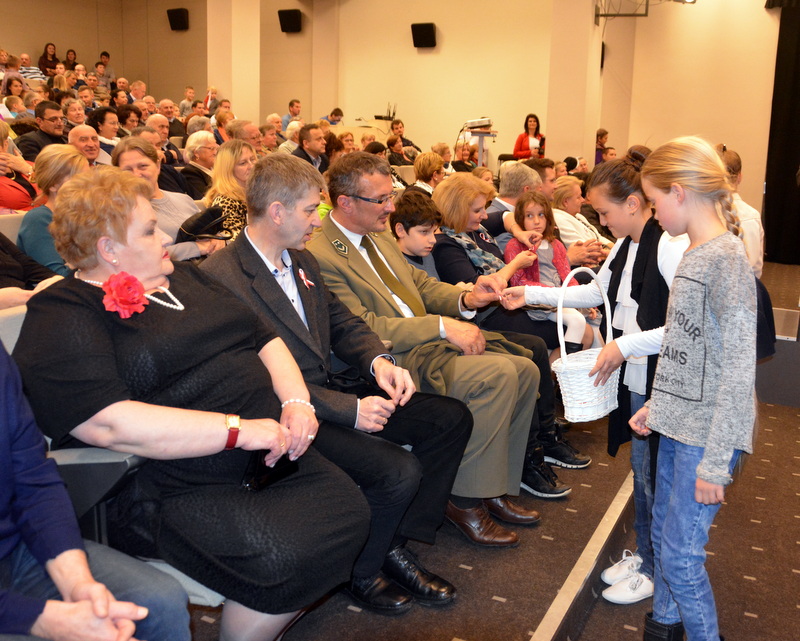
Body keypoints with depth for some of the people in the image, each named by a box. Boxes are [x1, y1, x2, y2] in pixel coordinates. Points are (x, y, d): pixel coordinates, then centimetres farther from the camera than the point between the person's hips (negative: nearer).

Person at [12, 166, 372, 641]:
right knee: (280, 558, -27)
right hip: (173, 490, -7)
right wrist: (238, 429, -22)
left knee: (349, 510, -14)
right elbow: (109, 424, -22)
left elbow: (264, 338, 18)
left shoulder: (185, 278, 18)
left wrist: (296, 401, -2)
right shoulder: (62, 321, -7)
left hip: (263, 454, 8)